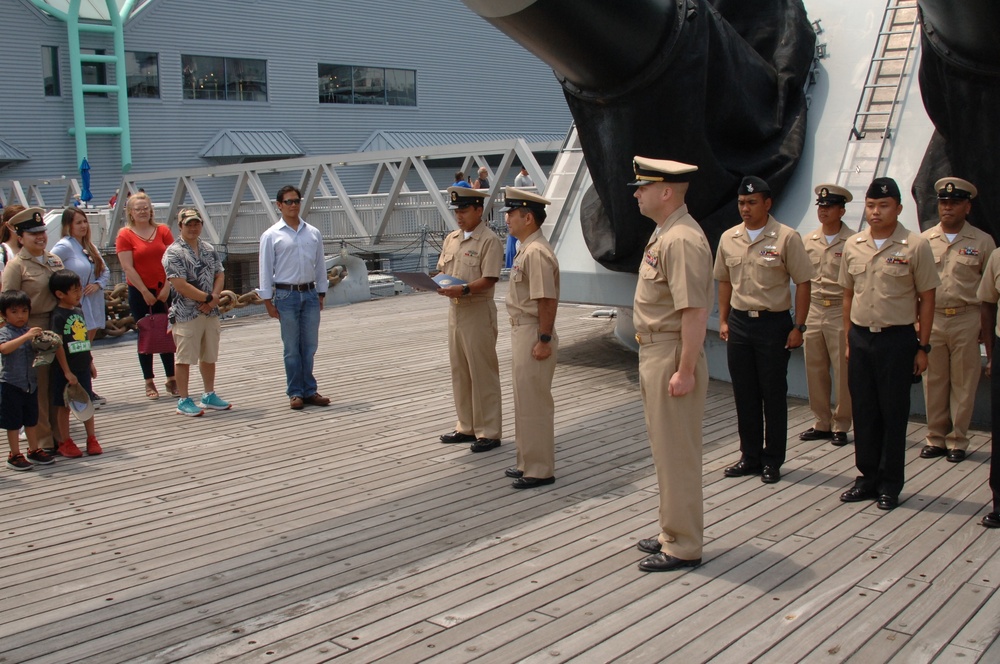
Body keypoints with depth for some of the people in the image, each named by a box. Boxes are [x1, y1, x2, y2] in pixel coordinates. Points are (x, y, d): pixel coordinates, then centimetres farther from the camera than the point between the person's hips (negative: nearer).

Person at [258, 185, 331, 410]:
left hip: (310, 293, 3)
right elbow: (266, 270, 0)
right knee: (292, 348, 2)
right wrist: (268, 301, -4)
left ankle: (309, 391, 16)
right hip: (286, 295, -3)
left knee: (310, 346, 7)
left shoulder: (313, 233, 9)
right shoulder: (271, 236, -1)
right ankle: (295, 393, 11)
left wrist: (321, 294, 10)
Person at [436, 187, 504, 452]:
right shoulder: (451, 239, 12)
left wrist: (464, 289, -31)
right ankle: (466, 427, 26)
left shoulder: (489, 241, -11)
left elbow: (489, 279, -18)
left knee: (483, 373, -1)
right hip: (455, 309, 8)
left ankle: (488, 432, 7)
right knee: (459, 371, 14)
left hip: (478, 311, -8)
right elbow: (441, 270, 15)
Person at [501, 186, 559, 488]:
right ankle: (528, 462, 29)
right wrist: (529, 337, 20)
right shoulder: (526, 249, 13)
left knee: (534, 403, -2)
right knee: (525, 401, 18)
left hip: (532, 335, -11)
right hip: (521, 331, 11)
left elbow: (548, 300, -24)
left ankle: (540, 470, 8)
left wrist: (543, 340, -24)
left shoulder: (537, 252, -20)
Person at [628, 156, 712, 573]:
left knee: (676, 452, -1)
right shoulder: (662, 234, 13)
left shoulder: (682, 240, -20)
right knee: (664, 449, 18)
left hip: (673, 359, -11)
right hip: (653, 354, 11)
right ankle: (673, 533, 31)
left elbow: (695, 311, -25)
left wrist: (685, 371, -25)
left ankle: (684, 547, 11)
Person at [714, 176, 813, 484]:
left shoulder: (786, 238, -8)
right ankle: (750, 457, 22)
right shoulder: (729, 238, 6)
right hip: (739, 323, 4)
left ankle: (772, 461, 15)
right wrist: (723, 320, 10)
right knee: (744, 394, 10)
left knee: (773, 395, 3)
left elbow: (802, 283, -6)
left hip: (773, 323, -4)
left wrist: (798, 326, -10)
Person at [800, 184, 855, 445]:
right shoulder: (808, 241, 9)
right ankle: (821, 423, 19)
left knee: (843, 372, 1)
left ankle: (841, 426, 13)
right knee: (814, 371, 8)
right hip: (813, 312, 5)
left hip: (841, 313, -5)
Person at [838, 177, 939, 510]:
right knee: (863, 411, 10)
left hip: (897, 338, -4)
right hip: (860, 337, 4)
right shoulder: (853, 245, 6)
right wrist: (849, 339, 11)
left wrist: (922, 347, -5)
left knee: (893, 413, 4)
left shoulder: (915, 246, -6)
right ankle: (868, 477, 23)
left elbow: (926, 299, -3)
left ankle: (890, 484, 16)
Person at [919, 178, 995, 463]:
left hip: (967, 319, -1)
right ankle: (936, 438, 17)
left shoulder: (982, 242, 2)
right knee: (934, 382, 7)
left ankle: (957, 440, 15)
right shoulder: (924, 240, 5)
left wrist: (987, 324, 0)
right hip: (931, 319, 1)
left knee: (963, 384, 5)